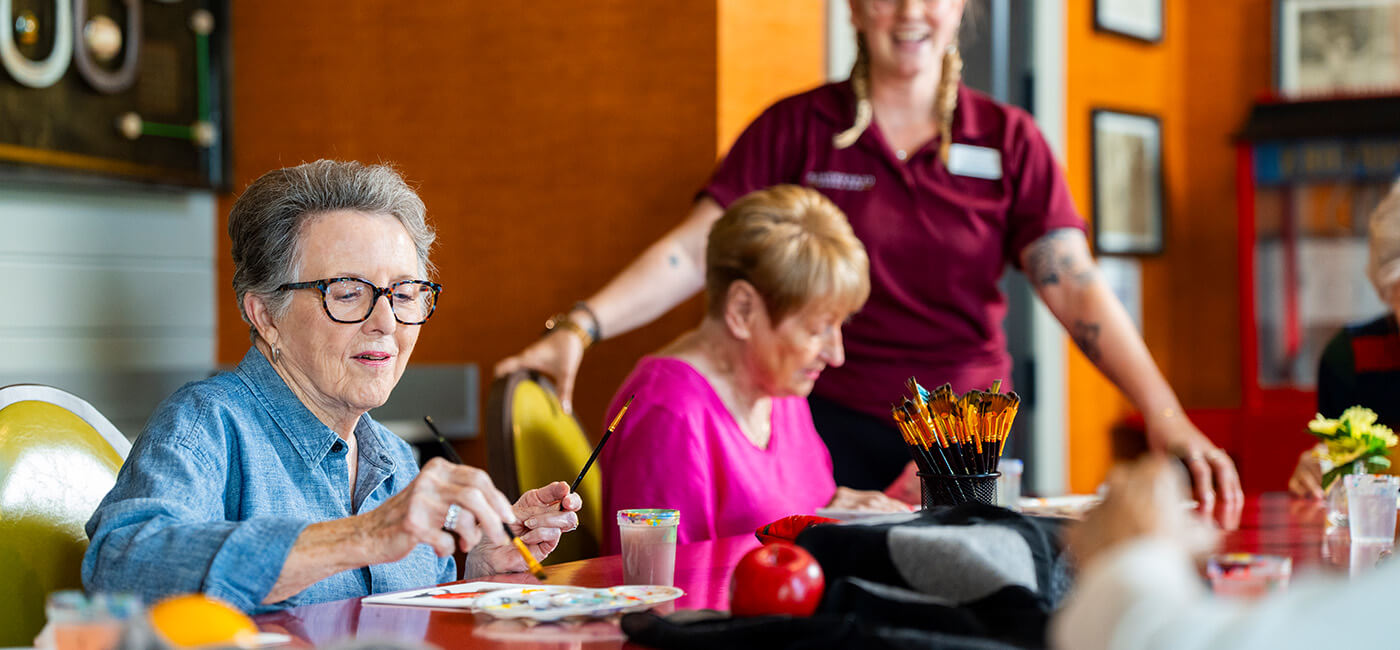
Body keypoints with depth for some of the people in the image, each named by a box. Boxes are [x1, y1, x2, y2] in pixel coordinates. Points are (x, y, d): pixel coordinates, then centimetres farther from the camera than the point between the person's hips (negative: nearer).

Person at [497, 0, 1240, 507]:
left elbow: (1077, 289, -5)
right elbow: (695, 250, -6)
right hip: (834, 426, -1)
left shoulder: (1009, 141, 3)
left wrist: (1166, 419, -18)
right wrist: (581, 326, -22)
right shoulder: (799, 129, 1)